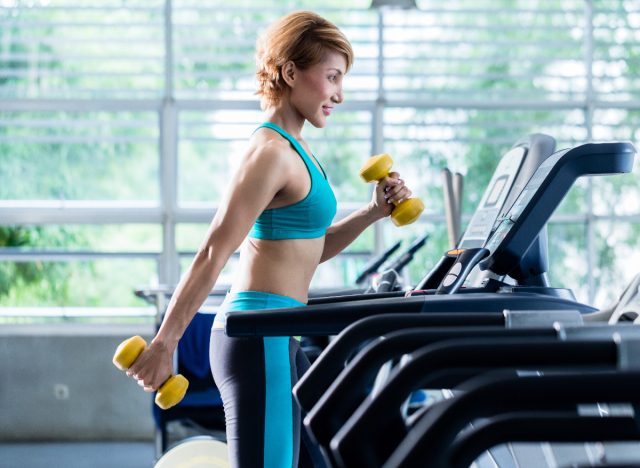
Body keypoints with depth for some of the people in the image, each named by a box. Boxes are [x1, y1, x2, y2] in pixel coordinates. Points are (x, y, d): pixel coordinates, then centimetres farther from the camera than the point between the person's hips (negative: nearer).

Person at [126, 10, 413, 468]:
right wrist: (164, 345, -19)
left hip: (279, 340, 10)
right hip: (260, 339, -10)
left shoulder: (293, 147, 15)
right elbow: (213, 254, -18)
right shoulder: (272, 152, -14)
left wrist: (373, 212, 9)